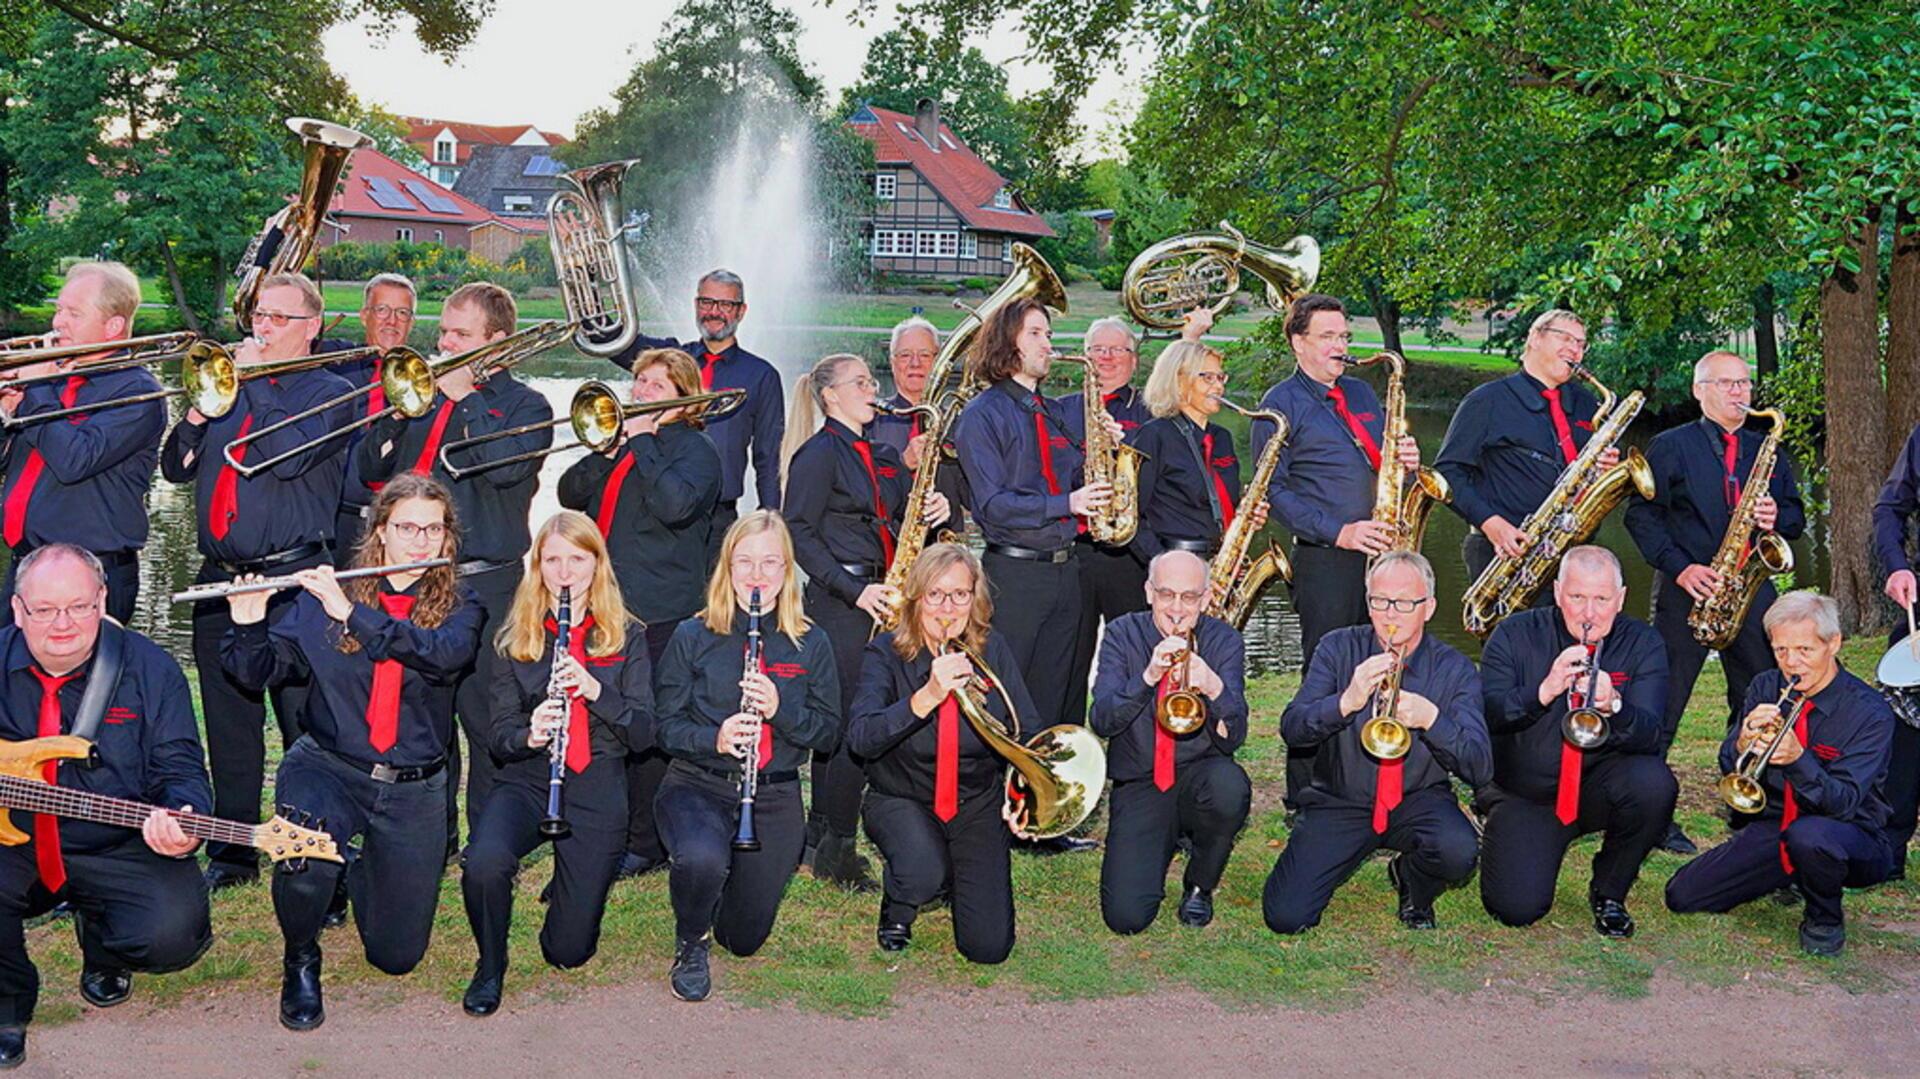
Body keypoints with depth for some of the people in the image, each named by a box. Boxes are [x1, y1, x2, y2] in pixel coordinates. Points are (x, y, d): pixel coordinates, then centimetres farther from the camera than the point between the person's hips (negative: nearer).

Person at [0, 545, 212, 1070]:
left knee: (172, 935, -25)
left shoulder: (149, 669, -3)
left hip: (118, 850, 0)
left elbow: (181, 770, -3)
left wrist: (182, 820, -25)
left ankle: (102, 955, 15)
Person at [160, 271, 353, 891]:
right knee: (229, 724, 10)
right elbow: (176, 468, 14)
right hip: (220, 579, 6)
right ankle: (231, 854, 19)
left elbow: (288, 455, -16)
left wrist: (251, 383, -7)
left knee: (305, 723, -4)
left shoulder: (330, 392, 2)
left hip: (293, 582, -5)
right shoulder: (230, 383, 19)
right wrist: (199, 411, -4)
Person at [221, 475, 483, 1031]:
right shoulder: (325, 594, 3)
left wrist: (353, 613, -27)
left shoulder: (458, 606, 2)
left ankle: (362, 869, 36)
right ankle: (301, 962, 1)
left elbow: (445, 654, -21)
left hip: (413, 790, 1)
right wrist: (249, 624, -16)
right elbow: (258, 672, 4)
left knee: (397, 955, 1)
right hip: (328, 766, -1)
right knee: (306, 865, -34)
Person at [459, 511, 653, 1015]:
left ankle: (569, 884, 34)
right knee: (484, 862, -35)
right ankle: (490, 966, -4)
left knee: (569, 950, -3)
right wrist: (528, 734, -22)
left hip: (597, 788, 0)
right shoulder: (514, 638, 6)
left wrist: (595, 690, -20)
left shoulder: (627, 637, 5)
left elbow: (642, 730, -2)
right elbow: (501, 736, 2)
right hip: (526, 779, 0)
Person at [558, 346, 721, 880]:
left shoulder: (694, 449, -2)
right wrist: (610, 449, -4)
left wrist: (641, 445, -14)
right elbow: (571, 494, 11)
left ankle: (647, 845, 5)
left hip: (659, 613, -7)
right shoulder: (619, 435, 20)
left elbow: (674, 504, -22)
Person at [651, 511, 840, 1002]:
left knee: (744, 938, -2)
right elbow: (665, 725, -1)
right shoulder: (692, 638, -1)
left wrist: (780, 709, -17)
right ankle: (690, 942, -1)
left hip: (775, 795, 2)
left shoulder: (810, 645, 3)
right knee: (703, 859, -37)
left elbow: (828, 733, 2)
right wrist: (714, 738, -21)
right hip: (697, 783, -2)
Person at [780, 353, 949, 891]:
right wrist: (853, 589, -18)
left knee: (837, 722, 11)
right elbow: (798, 533, -12)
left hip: (880, 598, 8)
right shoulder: (819, 452, -6)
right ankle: (837, 852, -2)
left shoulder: (882, 455, 18)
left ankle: (820, 840, 19)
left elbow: (901, 521, 22)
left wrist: (933, 511, -1)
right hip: (839, 604, -8)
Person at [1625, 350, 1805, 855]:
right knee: (1661, 708, -5)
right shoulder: (1669, 446, 2)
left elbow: (1796, 517, 19)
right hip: (1688, 592, -4)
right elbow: (1641, 515, -5)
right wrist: (1679, 567, -16)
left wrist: (1778, 518, -5)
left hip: (1752, 589, 5)